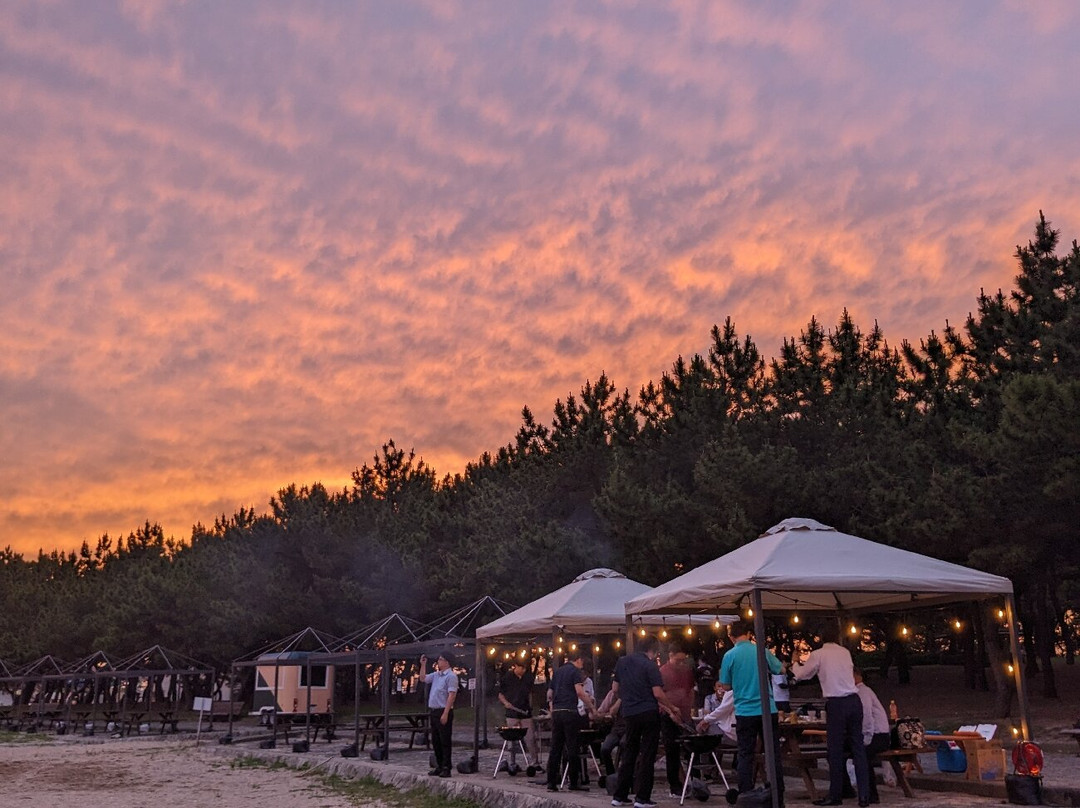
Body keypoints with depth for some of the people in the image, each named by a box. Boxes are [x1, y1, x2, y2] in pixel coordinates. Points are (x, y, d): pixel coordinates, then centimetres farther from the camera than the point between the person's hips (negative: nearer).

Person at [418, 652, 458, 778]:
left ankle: (446, 768, 1)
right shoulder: (436, 675, 14)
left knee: (445, 741, -4)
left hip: (443, 712, -9)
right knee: (435, 741, 13)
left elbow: (451, 695, -18)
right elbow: (423, 678, 26)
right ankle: (439, 766, 21)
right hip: (433, 711, 9)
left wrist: (445, 714, -23)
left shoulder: (451, 676, -12)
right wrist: (423, 664, 13)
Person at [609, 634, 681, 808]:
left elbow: (615, 689, 13)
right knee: (647, 756, 1)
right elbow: (658, 693, -13)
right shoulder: (649, 665, -8)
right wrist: (672, 708, 0)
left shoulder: (622, 662, 9)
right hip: (649, 713, -5)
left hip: (630, 713, 5)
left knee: (629, 754, 14)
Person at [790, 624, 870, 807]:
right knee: (858, 747, 8)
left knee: (835, 750, 3)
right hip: (854, 701, 5)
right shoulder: (845, 652, 11)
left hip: (836, 704, -4)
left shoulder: (818, 655, -2)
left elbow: (801, 675, 9)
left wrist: (795, 662, 30)